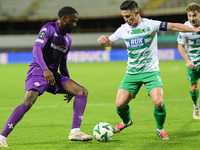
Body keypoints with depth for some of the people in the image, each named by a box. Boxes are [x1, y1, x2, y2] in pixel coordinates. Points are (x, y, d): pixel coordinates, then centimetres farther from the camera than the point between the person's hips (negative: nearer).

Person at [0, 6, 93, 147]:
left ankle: (75, 132, -7)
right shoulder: (49, 28, -6)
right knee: (29, 102, -29)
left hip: (54, 75, 8)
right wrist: (45, 69, -35)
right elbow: (37, 49, -20)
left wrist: (69, 88, 24)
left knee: (82, 91, -5)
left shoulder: (67, 39, 18)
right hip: (38, 72, -8)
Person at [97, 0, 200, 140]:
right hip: (132, 73, 3)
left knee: (159, 102, -23)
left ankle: (160, 129, 6)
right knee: (120, 104, -8)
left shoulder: (150, 25, -9)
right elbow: (109, 42, 18)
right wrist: (102, 40, -6)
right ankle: (126, 121, 27)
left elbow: (173, 26, -10)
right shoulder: (123, 30, 3)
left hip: (151, 71, -3)